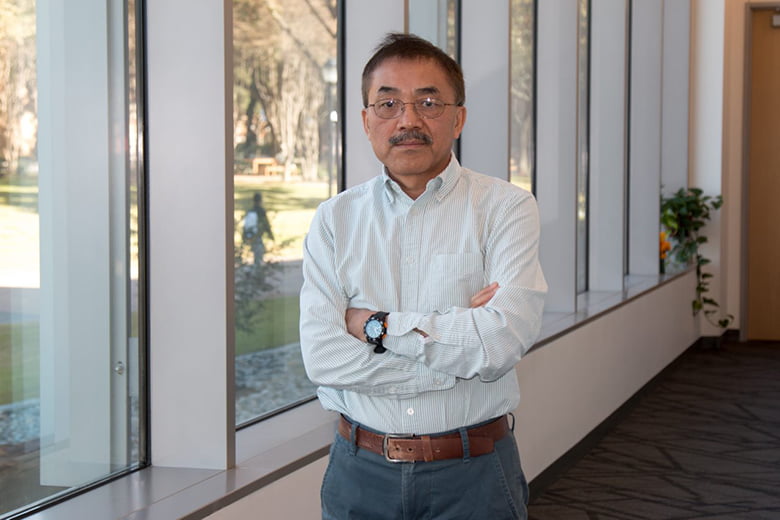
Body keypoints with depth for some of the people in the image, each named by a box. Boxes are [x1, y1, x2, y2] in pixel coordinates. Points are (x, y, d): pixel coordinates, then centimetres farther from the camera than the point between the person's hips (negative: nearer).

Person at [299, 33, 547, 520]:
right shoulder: (335, 219, 2)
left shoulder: (505, 207, -5)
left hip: (473, 477, -2)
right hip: (361, 473, 2)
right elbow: (322, 356, -11)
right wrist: (459, 338, -16)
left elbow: (502, 341, -19)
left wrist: (377, 325, -12)